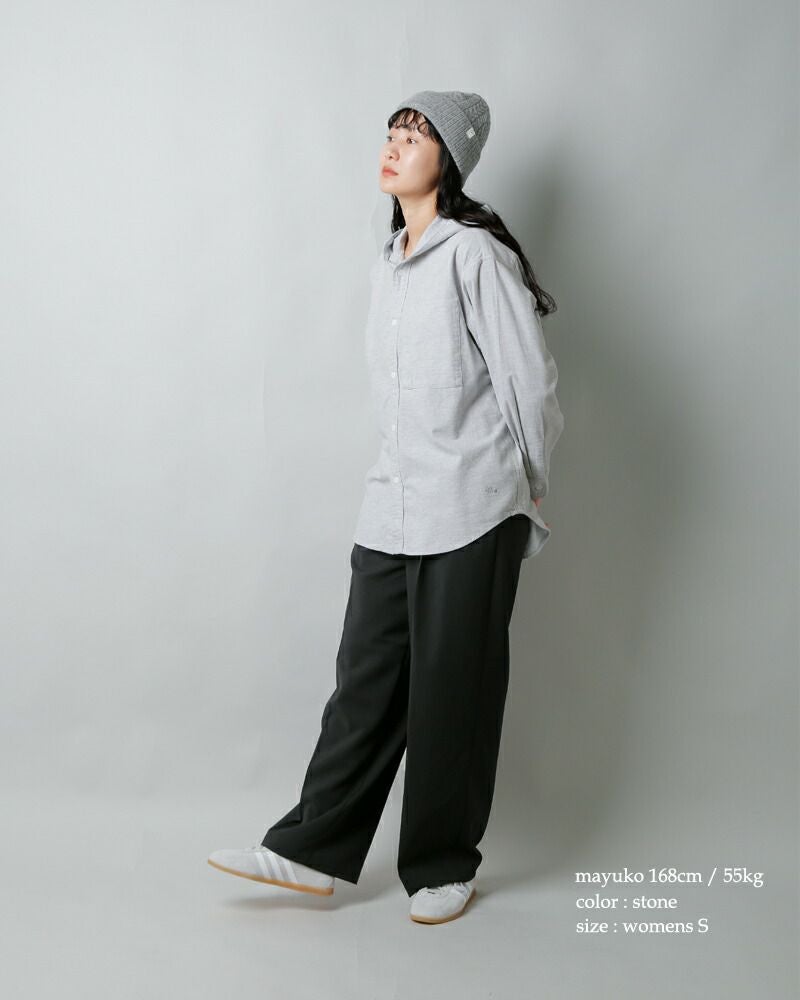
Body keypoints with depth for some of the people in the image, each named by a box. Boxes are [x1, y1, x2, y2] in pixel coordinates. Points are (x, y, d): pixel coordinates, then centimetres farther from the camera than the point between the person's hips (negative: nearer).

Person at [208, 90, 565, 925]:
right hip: (391, 507, 7)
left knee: (451, 691, 3)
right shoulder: (388, 261, 15)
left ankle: (443, 867, 18)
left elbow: (530, 385, -8)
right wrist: (406, 469, 18)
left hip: (469, 514, -6)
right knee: (366, 680, 8)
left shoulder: (475, 255, -10)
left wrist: (524, 490, 2)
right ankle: (315, 849, 15)